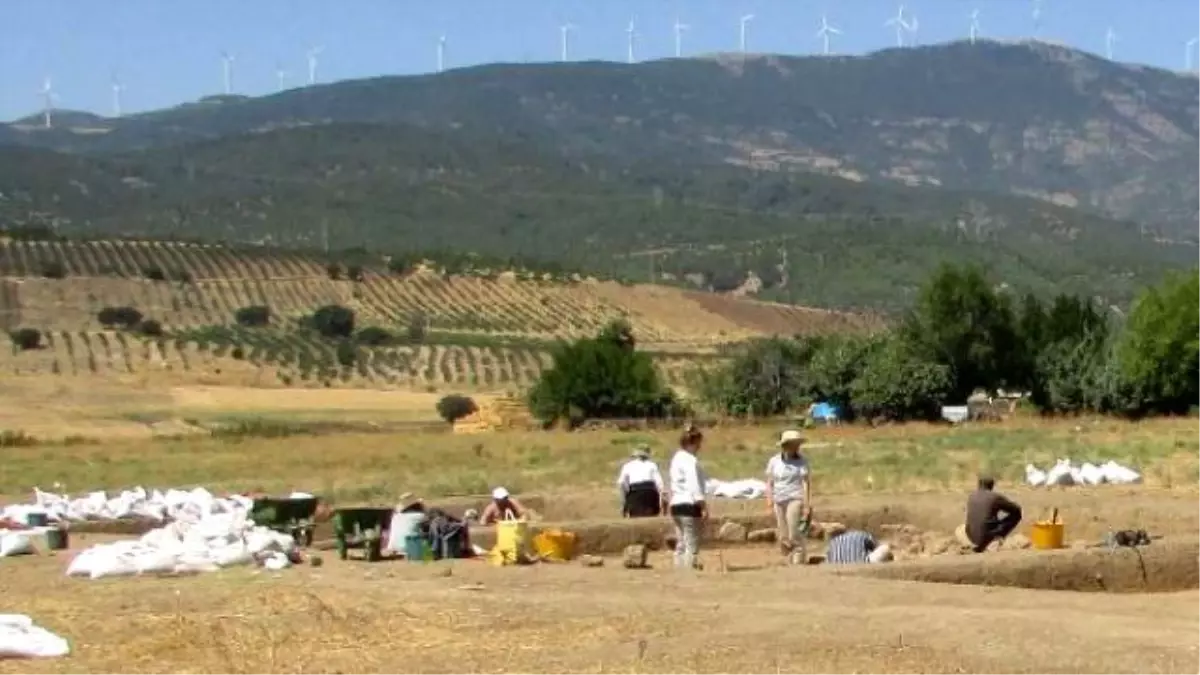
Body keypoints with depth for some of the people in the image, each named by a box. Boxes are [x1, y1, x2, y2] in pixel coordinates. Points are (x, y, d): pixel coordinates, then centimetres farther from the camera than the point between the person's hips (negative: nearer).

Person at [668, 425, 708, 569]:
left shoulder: (676, 459, 15)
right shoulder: (690, 460, -13)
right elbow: (694, 486, -19)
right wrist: (704, 507, -17)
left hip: (676, 505, 9)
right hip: (689, 505, -9)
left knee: (681, 544, 12)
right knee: (692, 546, -5)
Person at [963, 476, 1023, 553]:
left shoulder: (971, 496, 6)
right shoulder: (995, 497, -8)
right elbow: (1017, 509, 2)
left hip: (972, 537, 5)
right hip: (987, 536, -5)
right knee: (1016, 514, 6)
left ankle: (980, 545, 20)